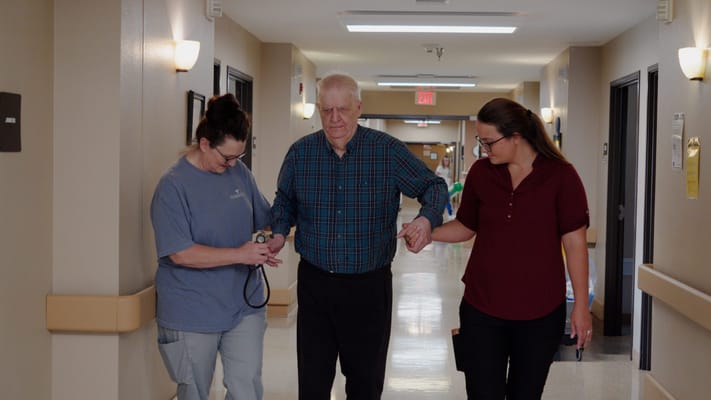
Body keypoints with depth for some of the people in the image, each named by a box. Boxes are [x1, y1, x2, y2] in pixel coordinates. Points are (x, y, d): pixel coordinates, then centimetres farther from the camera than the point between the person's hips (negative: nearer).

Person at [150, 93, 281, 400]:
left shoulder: (239, 172, 2)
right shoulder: (173, 186, -15)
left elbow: (265, 220, 14)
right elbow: (180, 254, -20)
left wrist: (269, 244, -7)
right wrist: (240, 254, -25)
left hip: (245, 305, 4)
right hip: (192, 314, -4)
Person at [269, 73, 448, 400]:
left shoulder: (388, 150, -8)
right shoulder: (300, 152, 0)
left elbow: (434, 186, -1)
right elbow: (284, 200, 17)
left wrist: (427, 218, -22)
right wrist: (279, 233, -2)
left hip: (370, 284, -1)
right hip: (314, 283, 2)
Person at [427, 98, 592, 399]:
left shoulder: (561, 176, -9)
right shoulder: (480, 173, 0)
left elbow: (574, 242, -6)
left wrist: (581, 306, -6)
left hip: (541, 312, -1)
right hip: (481, 309, 2)